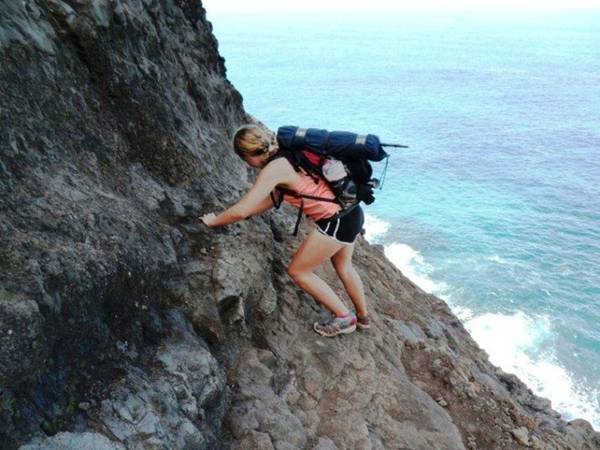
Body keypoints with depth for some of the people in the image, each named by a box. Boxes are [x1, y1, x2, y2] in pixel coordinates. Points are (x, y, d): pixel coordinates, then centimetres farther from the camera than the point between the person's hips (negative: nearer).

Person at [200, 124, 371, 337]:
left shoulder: (273, 169, -17)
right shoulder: (287, 157, 9)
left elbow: (241, 210, -19)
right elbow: (274, 197, 17)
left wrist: (214, 221, 0)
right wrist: (229, 216, 19)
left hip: (336, 220, -9)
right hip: (351, 210, 9)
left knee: (297, 271, 8)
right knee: (343, 265, 30)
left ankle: (344, 318, 19)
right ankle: (363, 316, 48)